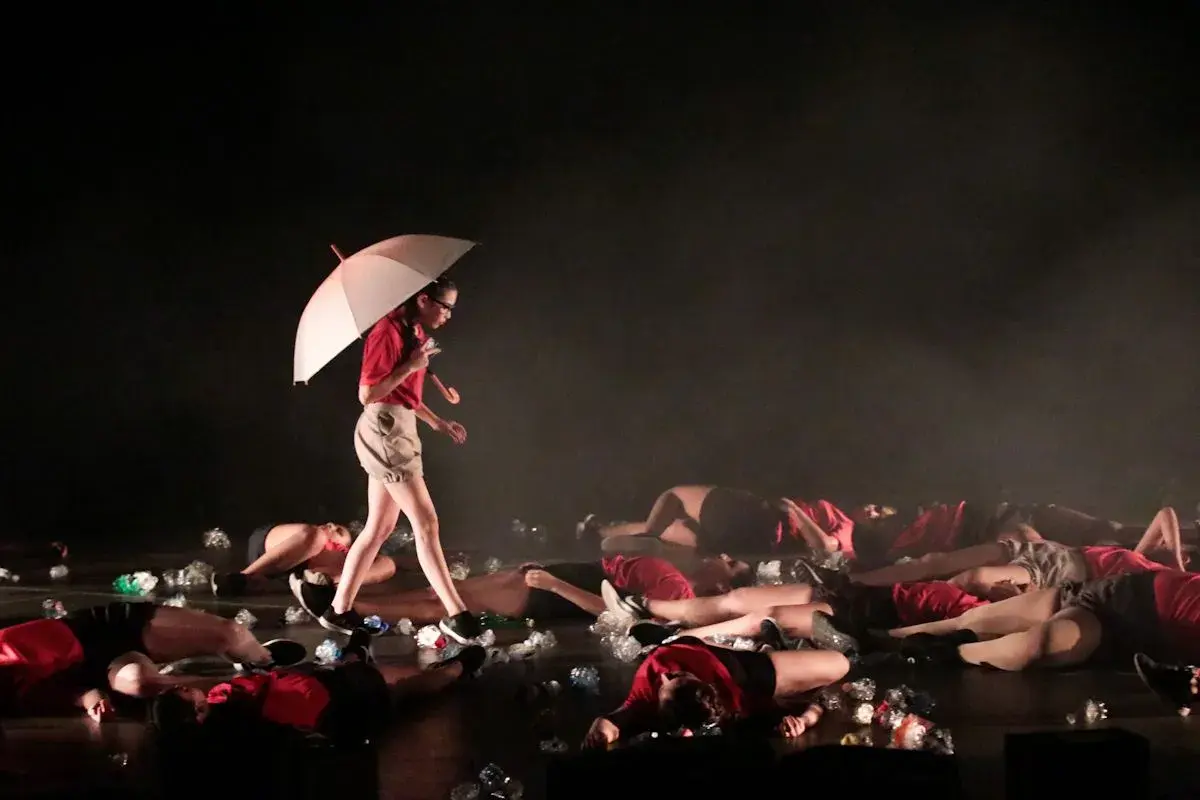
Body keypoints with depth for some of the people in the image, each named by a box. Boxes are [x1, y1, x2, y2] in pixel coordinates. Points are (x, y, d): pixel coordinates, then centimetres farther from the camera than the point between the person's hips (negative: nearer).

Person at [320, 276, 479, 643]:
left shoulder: (414, 333, 13)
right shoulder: (388, 332, -15)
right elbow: (367, 394, -18)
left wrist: (439, 423, 17)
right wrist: (410, 367, -18)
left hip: (398, 430, 10)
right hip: (385, 430, -10)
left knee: (379, 527, 11)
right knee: (426, 522, -9)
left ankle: (339, 610, 16)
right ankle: (455, 614, -7)